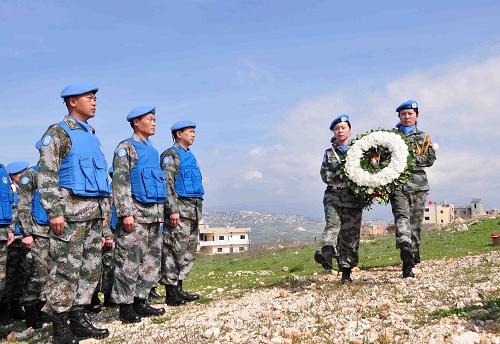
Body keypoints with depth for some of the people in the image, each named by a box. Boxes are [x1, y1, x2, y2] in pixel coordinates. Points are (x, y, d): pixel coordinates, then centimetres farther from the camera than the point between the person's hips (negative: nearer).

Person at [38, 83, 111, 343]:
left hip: (94, 213, 8)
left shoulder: (92, 136, 19)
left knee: (91, 267, 9)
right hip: (71, 210, -8)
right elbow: (46, 175, -12)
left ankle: (79, 318, 19)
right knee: (66, 268, -5)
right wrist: (54, 212, -19)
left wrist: (104, 209, 18)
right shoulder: (58, 133, -4)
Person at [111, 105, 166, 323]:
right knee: (129, 261, -5)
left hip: (154, 213, 8)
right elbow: (120, 183, -12)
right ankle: (125, 307, 4)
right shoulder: (125, 148, -5)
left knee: (151, 260, 11)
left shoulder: (153, 150, 19)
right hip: (136, 212, -8)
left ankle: (141, 301, 20)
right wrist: (126, 213, -19)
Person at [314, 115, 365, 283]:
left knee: (350, 232, -2)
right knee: (332, 223, -23)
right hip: (334, 195, 1)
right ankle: (327, 254, -42)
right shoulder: (329, 153, 16)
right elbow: (324, 174, 6)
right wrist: (340, 176, -11)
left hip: (354, 197, 0)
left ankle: (346, 271, 3)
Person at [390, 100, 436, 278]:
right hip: (397, 183, -2)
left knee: (416, 222, 3)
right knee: (402, 217, -19)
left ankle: (410, 262, 14)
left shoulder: (423, 137, 16)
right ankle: (407, 260, -29)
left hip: (418, 184, 2)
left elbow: (430, 159, 6)